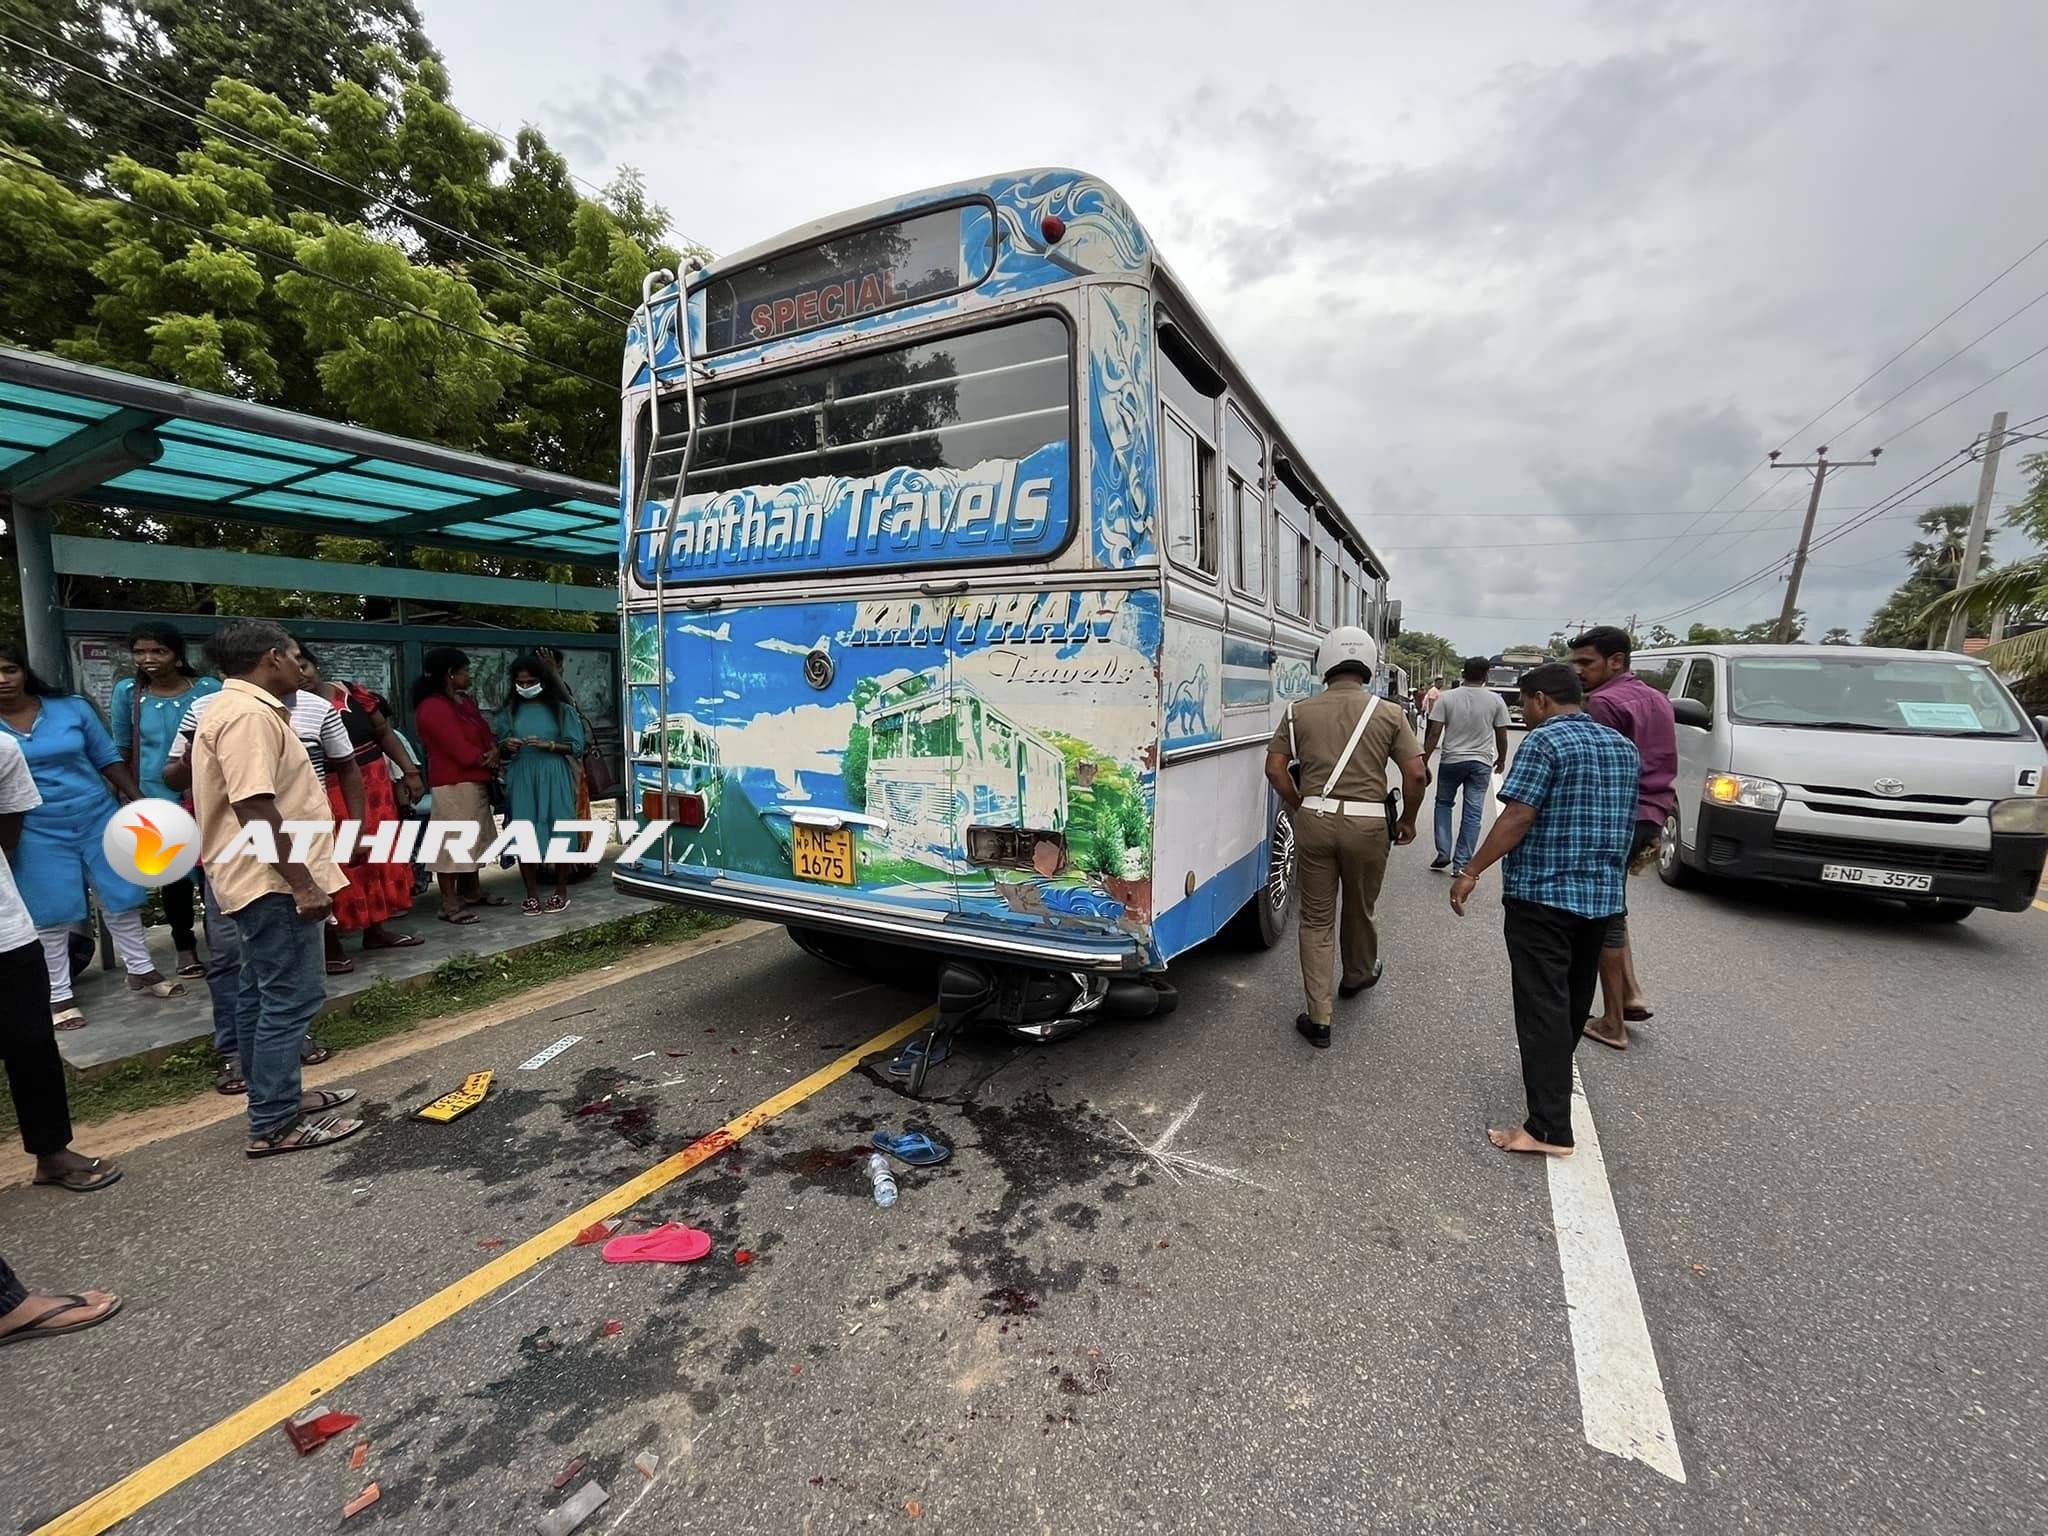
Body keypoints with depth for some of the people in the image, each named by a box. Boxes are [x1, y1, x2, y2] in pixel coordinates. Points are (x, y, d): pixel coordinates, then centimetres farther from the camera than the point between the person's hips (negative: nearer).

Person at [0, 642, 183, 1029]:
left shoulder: (71, 707, -3)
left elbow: (108, 758, 4)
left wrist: (139, 799, -2)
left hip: (98, 817, 1)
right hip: (38, 832, -1)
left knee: (121, 896, 9)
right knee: (52, 914, 5)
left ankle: (141, 970, 25)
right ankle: (59, 996, 19)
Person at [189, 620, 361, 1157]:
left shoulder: (237, 709, 15)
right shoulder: (248, 715, -19)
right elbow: (257, 811, -26)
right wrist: (303, 883, -24)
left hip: (264, 879, 11)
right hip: (274, 882, -11)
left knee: (265, 997, 18)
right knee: (291, 998, -4)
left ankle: (277, 1096, 30)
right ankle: (273, 1125, 5)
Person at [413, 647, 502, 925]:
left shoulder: (465, 701, 13)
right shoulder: (433, 708, -17)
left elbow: (485, 733, 12)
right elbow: (464, 752, -21)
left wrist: (494, 751, -11)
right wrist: (490, 764, -5)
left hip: (475, 782, 10)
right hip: (453, 785, -10)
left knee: (473, 838, 17)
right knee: (452, 841, -6)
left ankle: (472, 891, 29)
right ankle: (449, 905, -1)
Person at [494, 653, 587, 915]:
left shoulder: (561, 709, 1)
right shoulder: (510, 711, 9)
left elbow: (576, 747, -1)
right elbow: (500, 751, 14)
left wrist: (549, 745, -16)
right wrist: (506, 747, -8)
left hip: (554, 779, -2)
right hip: (521, 781, 2)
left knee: (558, 834, 0)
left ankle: (561, 891, 11)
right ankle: (532, 894, 11)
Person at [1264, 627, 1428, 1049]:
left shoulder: (1301, 711, 2)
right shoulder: (1389, 714, 1)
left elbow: (1275, 768, -2)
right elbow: (1416, 775, -4)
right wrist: (1408, 821, 10)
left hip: (1314, 820, 0)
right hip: (1367, 823, 0)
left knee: (1316, 919, 9)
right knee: (1360, 910, 23)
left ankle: (1318, 1018, 10)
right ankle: (1358, 974, 49)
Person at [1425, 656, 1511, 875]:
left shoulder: (1446, 698, -6)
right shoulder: (1495, 701, -3)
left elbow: (1434, 734, -9)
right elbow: (1501, 735, 3)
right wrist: (1501, 759, 19)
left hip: (1451, 760, 0)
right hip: (1481, 763, 0)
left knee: (1444, 803, 18)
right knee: (1473, 813, 4)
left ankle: (1443, 853, 10)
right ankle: (1461, 864, 6)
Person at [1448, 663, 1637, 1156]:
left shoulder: (1545, 741, -13)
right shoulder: (1622, 746, 12)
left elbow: (1517, 816, -20)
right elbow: (1624, 821, 21)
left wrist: (1471, 871, -16)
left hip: (1542, 894, -8)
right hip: (1602, 895, 8)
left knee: (1543, 1008, -6)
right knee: (1575, 1001, 21)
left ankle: (1549, 1127, -6)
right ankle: (1554, 1082, 40)